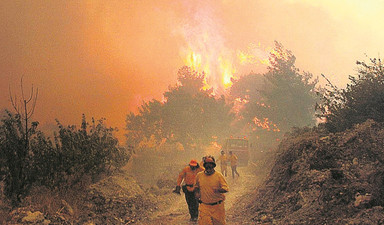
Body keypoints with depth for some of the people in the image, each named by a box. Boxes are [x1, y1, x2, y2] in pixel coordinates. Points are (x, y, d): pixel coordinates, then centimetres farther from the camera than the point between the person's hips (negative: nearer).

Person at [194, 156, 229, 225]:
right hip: (204, 206, 1)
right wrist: (196, 193, 3)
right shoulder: (199, 175, 7)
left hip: (217, 206, -1)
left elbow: (226, 188, -7)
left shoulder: (218, 175, -2)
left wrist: (218, 190, -27)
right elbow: (196, 187, 24)